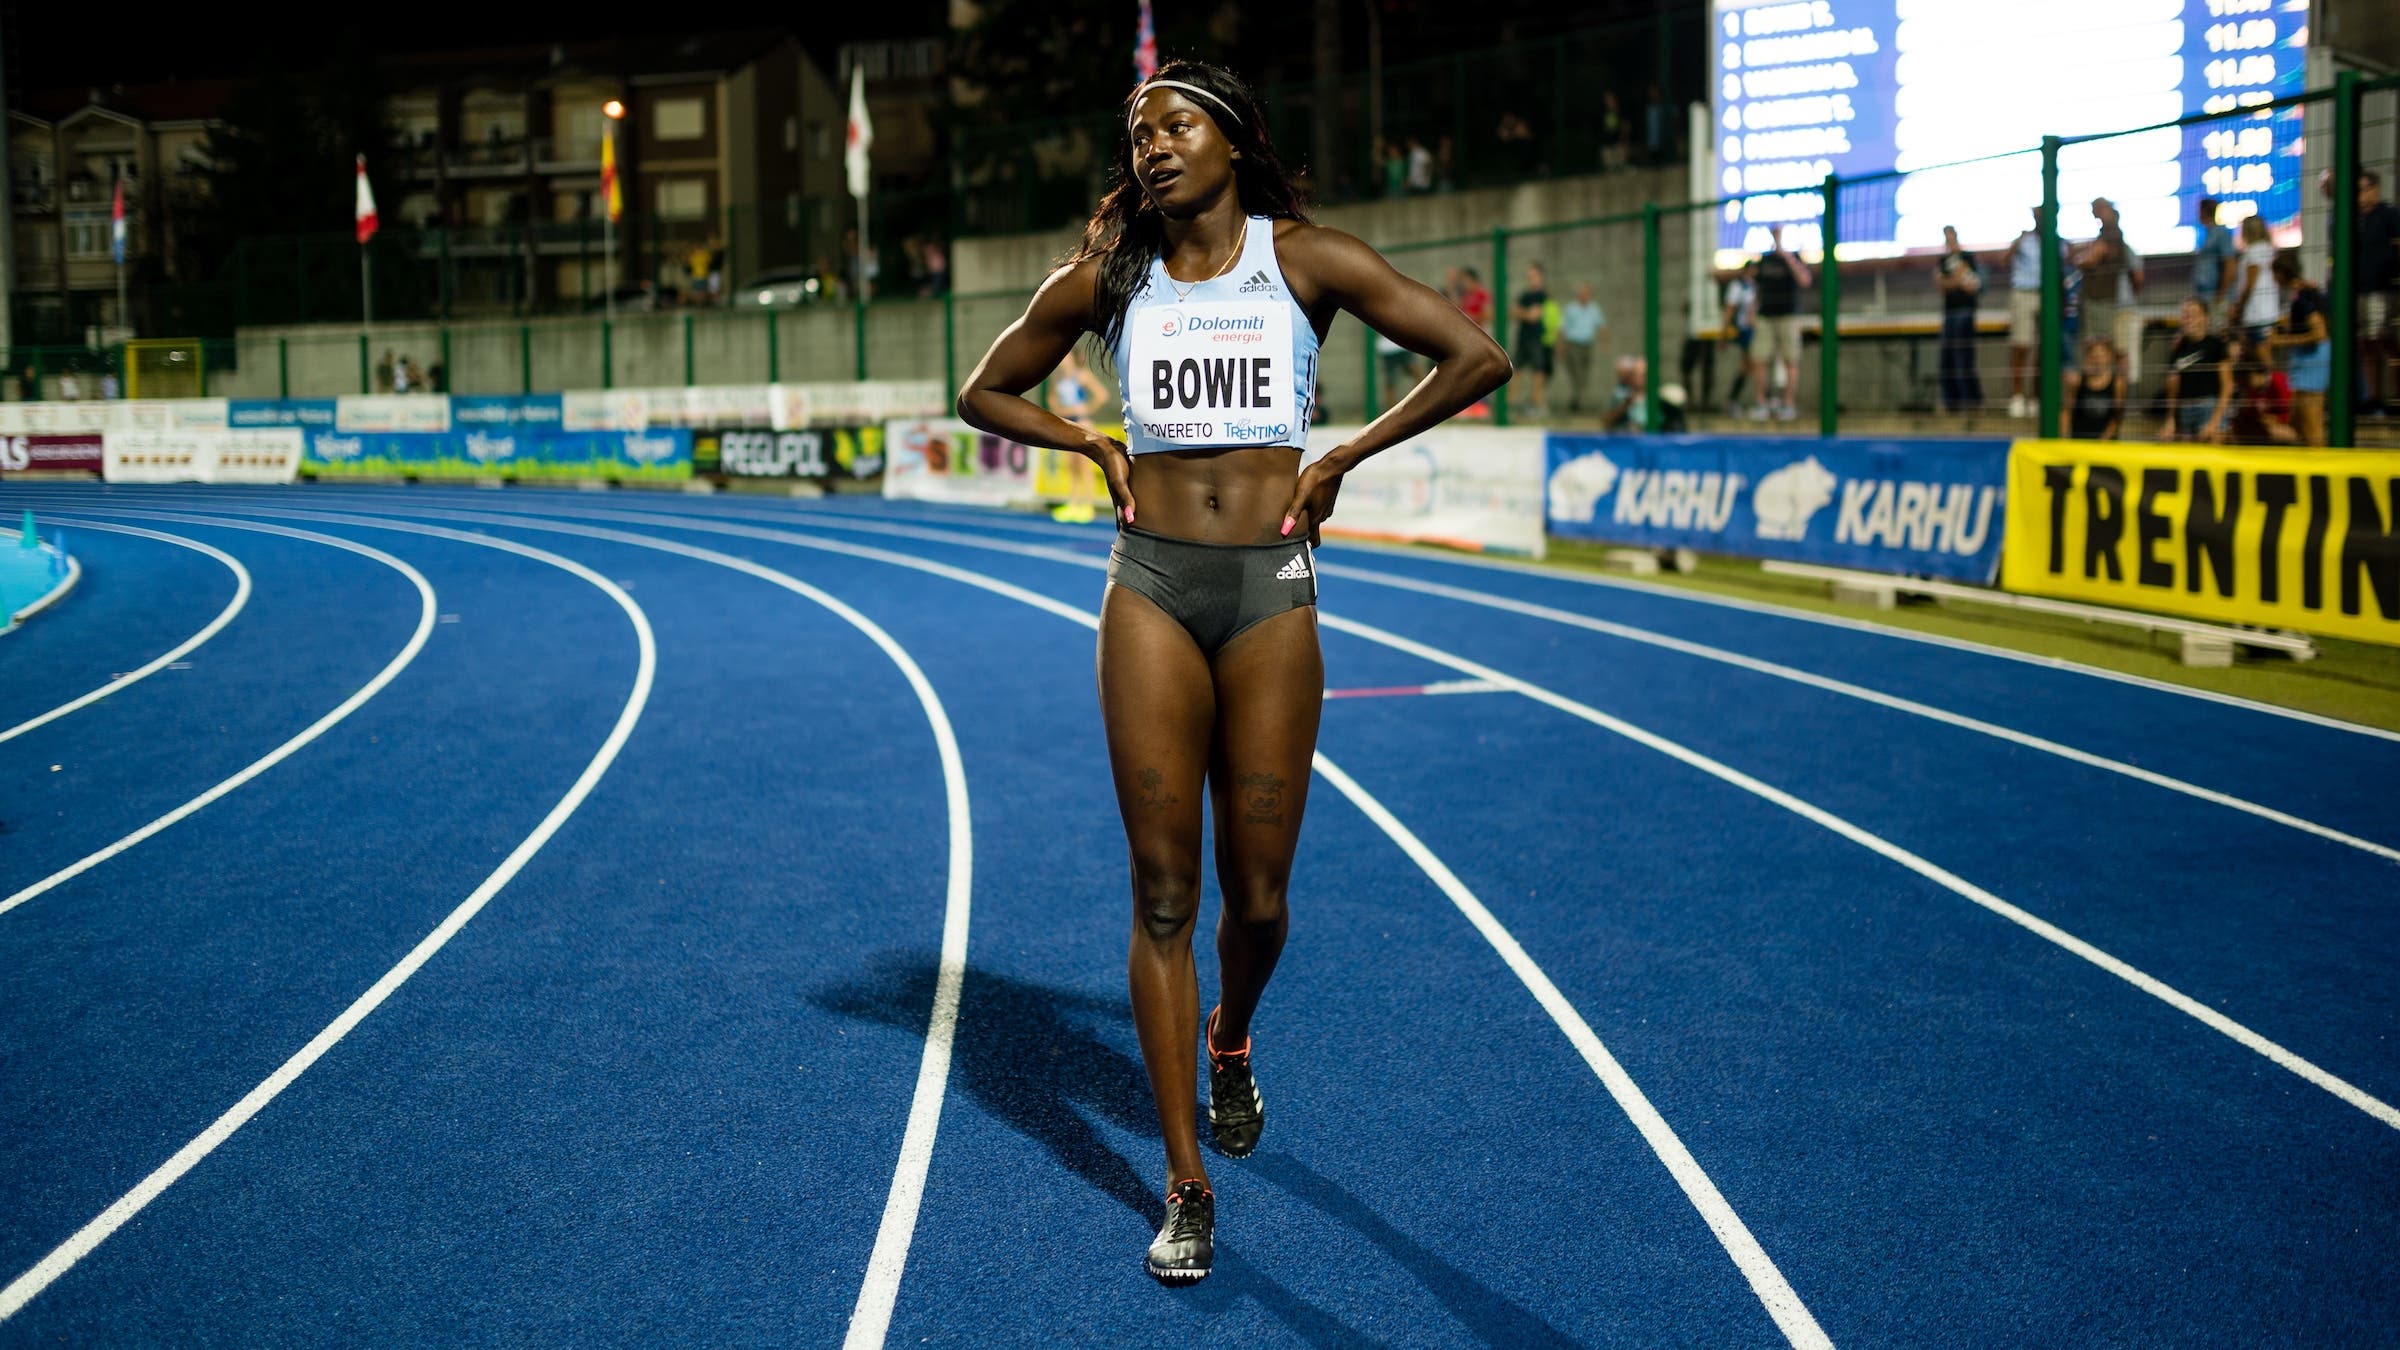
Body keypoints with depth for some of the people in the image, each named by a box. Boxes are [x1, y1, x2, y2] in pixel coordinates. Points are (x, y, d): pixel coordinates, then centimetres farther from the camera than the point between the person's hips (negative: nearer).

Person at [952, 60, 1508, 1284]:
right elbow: (985, 393, 20)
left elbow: (1477, 358, 0)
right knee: (1162, 890, -2)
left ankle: (1229, 1045, 40)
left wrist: (1339, 461, 0)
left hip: (1271, 592, -1)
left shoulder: (1304, 259, 1)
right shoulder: (1106, 279, 7)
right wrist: (1094, 444, 7)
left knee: (1256, 892, 4)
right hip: (1151, 591, 1)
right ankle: (1186, 1185, 7)